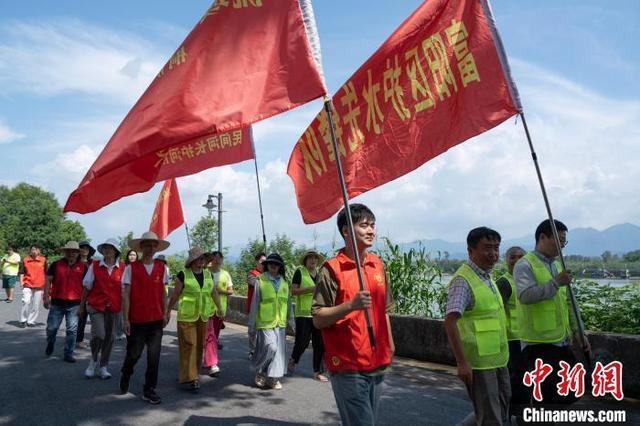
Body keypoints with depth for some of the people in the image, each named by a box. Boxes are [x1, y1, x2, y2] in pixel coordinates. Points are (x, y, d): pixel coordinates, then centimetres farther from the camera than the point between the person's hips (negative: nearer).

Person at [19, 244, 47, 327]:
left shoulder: (43, 260, 5)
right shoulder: (25, 260, 5)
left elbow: (46, 273, 11)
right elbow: (22, 273, 11)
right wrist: (21, 282, -1)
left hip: (39, 286, 1)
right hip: (27, 285, 0)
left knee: (36, 305, 3)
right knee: (26, 301, -14)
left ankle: (31, 321, 16)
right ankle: (23, 320, 2)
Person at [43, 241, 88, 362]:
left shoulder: (83, 267, 5)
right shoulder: (56, 264, 3)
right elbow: (48, 281, 3)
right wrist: (46, 297, -5)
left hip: (74, 304, 0)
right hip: (57, 302, 0)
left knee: (72, 330, 3)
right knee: (52, 328, 5)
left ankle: (68, 353, 14)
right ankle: (50, 344, 36)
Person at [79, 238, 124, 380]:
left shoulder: (122, 268, -1)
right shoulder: (94, 266, 0)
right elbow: (86, 287, 5)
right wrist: (82, 306, 8)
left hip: (112, 308, 1)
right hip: (95, 306, -1)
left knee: (109, 337, 8)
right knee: (99, 334, -14)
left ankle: (103, 367, 25)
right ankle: (94, 360, 16)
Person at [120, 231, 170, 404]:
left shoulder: (161, 268, 4)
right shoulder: (131, 268, -5)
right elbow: (125, 294, -6)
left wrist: (165, 314, 8)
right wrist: (126, 319, -8)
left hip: (156, 319, 2)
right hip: (136, 319, -2)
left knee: (154, 356, 3)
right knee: (134, 353, 12)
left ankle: (149, 390, 17)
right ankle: (125, 376, 43)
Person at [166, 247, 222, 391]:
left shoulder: (208, 275, 7)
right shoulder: (183, 275, -7)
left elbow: (214, 293, 13)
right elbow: (175, 294, -1)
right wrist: (168, 311, 2)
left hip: (203, 316, 5)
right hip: (186, 316, -5)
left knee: (199, 345, 10)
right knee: (189, 345, -6)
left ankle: (186, 374, 26)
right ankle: (190, 377, 0)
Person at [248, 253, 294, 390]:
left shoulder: (284, 283, 8)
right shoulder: (260, 281, -4)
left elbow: (288, 304, 14)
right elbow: (255, 304, -2)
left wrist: (291, 321, 13)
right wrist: (252, 324, -1)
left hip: (280, 323, 4)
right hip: (265, 323, -4)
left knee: (279, 350, 6)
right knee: (270, 348, -10)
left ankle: (274, 378, 21)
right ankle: (260, 373, 15)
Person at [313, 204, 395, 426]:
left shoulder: (378, 264, 7)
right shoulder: (332, 269, -13)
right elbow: (318, 319, -14)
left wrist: (389, 345, 18)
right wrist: (351, 304, -27)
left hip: (377, 362, 6)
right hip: (348, 366, -6)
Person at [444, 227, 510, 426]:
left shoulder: (487, 277, 11)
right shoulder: (463, 280, -18)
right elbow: (450, 321, -25)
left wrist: (502, 355, 20)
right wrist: (462, 362, -26)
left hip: (498, 360, 9)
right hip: (478, 363, -9)